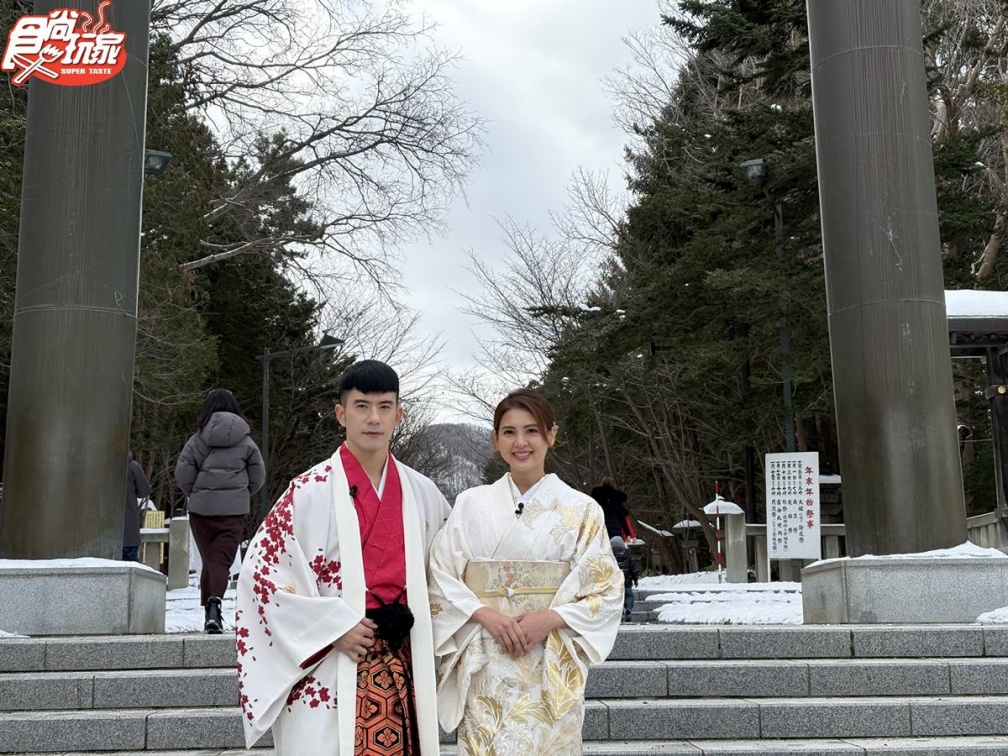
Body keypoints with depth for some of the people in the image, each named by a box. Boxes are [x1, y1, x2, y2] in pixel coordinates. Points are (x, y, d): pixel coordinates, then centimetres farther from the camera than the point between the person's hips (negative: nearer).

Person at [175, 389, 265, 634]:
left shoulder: (198, 439, 1)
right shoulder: (245, 441, 4)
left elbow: (182, 475, -3)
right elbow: (258, 477, 6)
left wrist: (196, 494, 12)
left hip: (201, 509, 1)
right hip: (233, 510, -1)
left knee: (208, 560, 13)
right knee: (222, 560, -5)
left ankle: (209, 611, 15)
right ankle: (215, 604, -27)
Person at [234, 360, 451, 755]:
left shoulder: (422, 494, 7)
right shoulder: (311, 491, -7)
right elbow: (260, 571, -10)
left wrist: (420, 629, 9)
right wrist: (334, 627, -14)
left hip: (402, 667, 4)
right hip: (328, 669, -4)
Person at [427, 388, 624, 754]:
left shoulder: (581, 510, 1)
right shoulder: (472, 503, 4)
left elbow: (607, 592, 0)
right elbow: (441, 578, 2)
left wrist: (551, 618, -14)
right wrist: (485, 614, -13)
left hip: (551, 670, -1)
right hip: (485, 667, 1)